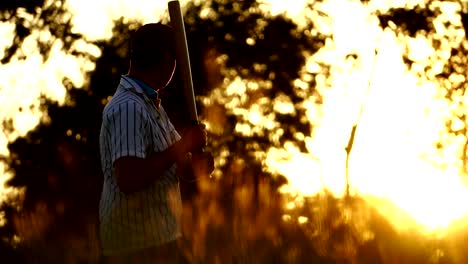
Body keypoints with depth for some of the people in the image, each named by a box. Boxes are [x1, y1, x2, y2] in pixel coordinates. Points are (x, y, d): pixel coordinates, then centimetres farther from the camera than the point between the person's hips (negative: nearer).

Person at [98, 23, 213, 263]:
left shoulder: (151, 104, 13)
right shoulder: (128, 108, -19)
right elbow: (129, 179, -29)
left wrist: (195, 162, -1)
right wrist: (182, 147, -20)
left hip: (155, 238, 10)